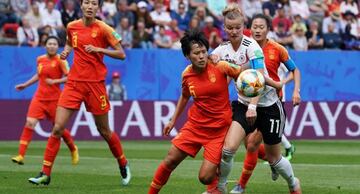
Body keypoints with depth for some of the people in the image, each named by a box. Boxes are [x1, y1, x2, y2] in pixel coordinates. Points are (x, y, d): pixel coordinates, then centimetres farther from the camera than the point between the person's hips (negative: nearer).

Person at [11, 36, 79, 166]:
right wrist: (25, 85, 26)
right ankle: (21, 155, -16)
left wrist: (55, 81, -21)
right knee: (30, 123, -13)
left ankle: (73, 150, 35)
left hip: (54, 99, -4)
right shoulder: (40, 60, 7)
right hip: (39, 97, 4)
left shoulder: (60, 60, -8)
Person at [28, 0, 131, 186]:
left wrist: (98, 49, -16)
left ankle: (123, 165, 33)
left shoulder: (103, 29, -7)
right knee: (57, 128, -8)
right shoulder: (72, 26, 5)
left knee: (104, 131, 8)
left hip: (95, 84, -3)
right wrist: (66, 51, 6)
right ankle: (45, 174, -4)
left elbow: (121, 54, -6)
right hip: (74, 83, 3)